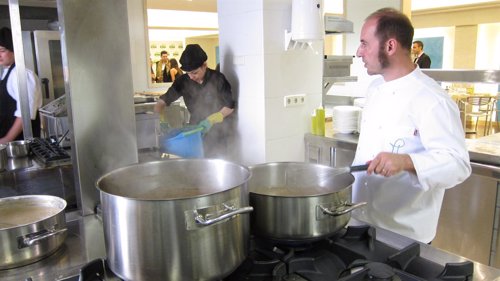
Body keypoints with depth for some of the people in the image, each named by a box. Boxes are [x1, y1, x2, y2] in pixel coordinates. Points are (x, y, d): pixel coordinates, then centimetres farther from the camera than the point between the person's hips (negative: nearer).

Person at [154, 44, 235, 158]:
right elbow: (163, 101, -4)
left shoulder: (218, 79, -15)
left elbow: (230, 106, -8)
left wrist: (211, 119, -22)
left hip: (217, 131, -2)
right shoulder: (183, 81, -8)